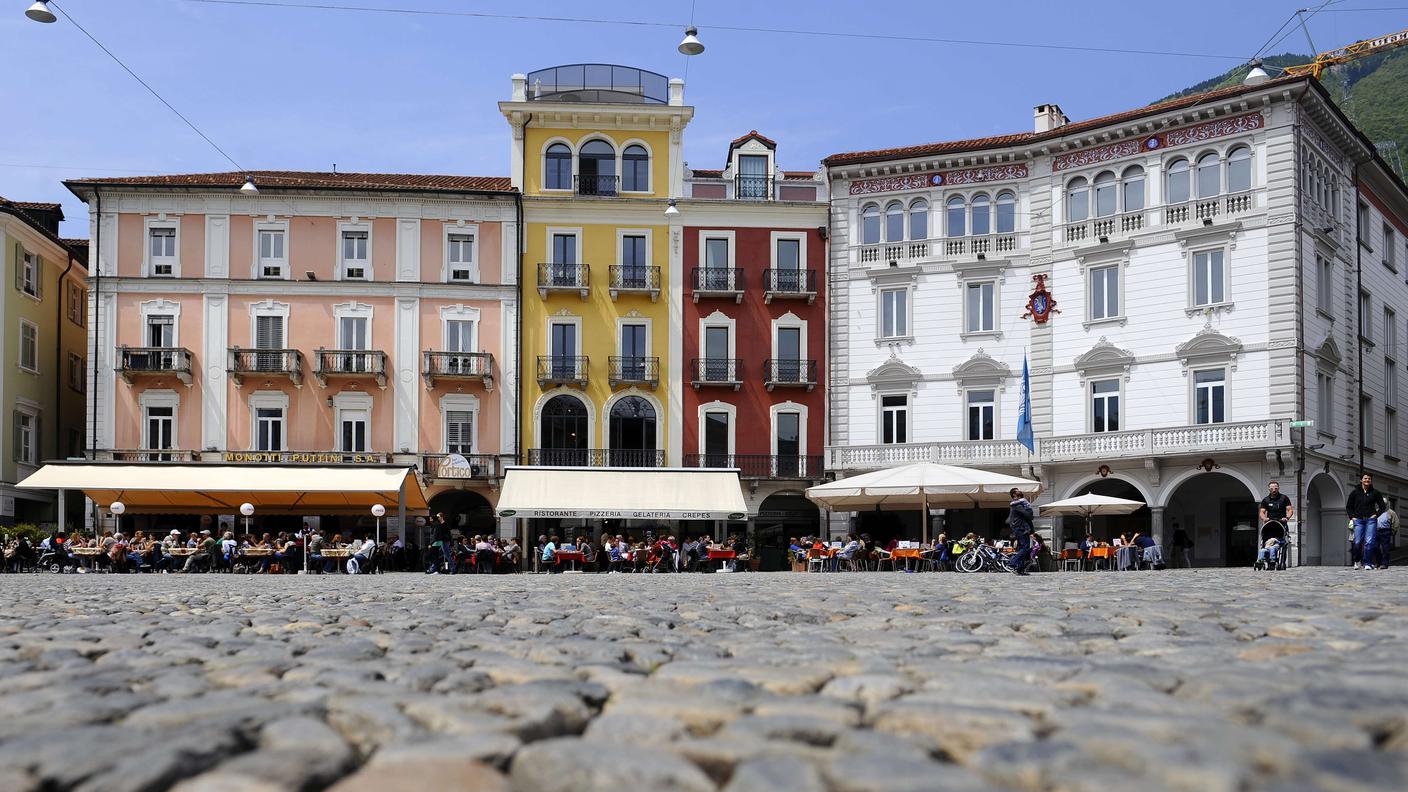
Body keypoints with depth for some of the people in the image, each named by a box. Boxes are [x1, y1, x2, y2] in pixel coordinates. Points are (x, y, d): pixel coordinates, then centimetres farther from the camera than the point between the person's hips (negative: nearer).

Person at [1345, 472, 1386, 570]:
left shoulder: (1375, 493, 8)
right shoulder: (1355, 492, 8)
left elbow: (1382, 506, 14)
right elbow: (1348, 506, 15)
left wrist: (1376, 515, 1)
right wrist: (1352, 517, 3)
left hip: (1370, 520, 0)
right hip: (1358, 520, 0)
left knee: (1369, 542, -9)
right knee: (1357, 542, -7)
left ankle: (1367, 563, -2)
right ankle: (1357, 561, 14)